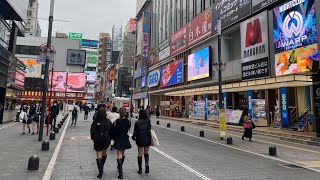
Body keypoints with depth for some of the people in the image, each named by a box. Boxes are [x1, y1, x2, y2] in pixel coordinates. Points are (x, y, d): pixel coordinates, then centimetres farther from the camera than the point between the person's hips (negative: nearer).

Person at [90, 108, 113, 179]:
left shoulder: (95, 122, -13)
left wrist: (93, 139, 10)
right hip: (106, 141, 2)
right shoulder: (108, 122, -9)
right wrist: (109, 139, 9)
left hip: (97, 141, -2)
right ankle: (101, 168, 35)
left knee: (99, 156, 2)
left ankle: (100, 172, -2)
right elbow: (111, 131, -3)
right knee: (104, 154, 22)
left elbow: (92, 131, -6)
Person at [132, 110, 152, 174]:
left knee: (140, 154, 12)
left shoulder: (137, 123, -12)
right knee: (146, 153, 19)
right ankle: (147, 167, 8)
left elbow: (135, 132, -8)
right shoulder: (148, 121, -7)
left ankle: (140, 169, 19)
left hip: (140, 140, -1)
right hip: (148, 139, 2)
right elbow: (150, 129, -5)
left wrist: (134, 137, 10)